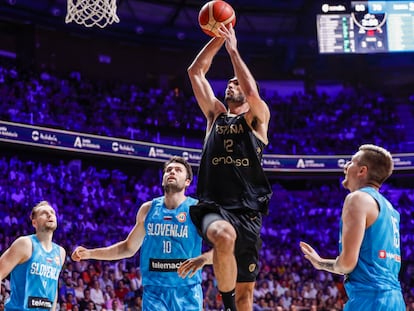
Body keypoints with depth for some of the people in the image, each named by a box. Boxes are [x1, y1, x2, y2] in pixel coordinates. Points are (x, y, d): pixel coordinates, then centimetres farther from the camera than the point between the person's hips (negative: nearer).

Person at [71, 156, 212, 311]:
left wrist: (202, 259, -30)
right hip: (154, 291, 2)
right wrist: (90, 253, 10)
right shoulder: (148, 209, 7)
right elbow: (129, 247, 18)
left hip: (187, 292, -2)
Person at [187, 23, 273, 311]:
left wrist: (233, 50, -5)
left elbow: (252, 91, -13)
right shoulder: (215, 114, 18)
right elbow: (195, 71, 14)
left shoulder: (258, 118, 9)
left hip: (247, 211, 0)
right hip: (214, 207, 1)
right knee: (225, 236, -36)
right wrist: (218, 38, 7)